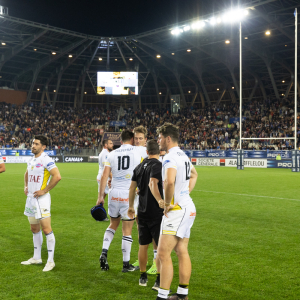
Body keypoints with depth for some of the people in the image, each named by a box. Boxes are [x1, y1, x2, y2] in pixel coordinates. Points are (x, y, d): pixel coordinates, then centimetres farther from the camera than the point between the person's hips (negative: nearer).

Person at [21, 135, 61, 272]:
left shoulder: (46, 160, -14)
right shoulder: (31, 160, 13)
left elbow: (57, 176, -25)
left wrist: (44, 190, -19)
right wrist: (26, 186, 18)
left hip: (41, 199, -9)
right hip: (30, 198, 9)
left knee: (46, 229, -6)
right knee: (34, 229, 16)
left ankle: (51, 261, 2)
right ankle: (37, 258, 28)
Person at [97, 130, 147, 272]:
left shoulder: (112, 154, 5)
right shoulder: (138, 151, -2)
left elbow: (104, 176, 2)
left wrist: (101, 195, 8)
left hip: (114, 193, 3)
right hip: (129, 194, -3)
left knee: (113, 224, 24)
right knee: (127, 230, 5)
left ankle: (104, 252, 11)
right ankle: (126, 264, 14)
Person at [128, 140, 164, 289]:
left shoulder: (139, 166, 10)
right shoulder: (157, 165, -12)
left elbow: (132, 187, 15)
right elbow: (152, 184, -29)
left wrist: (130, 206, 25)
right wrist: (160, 200, -41)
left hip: (142, 212, 7)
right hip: (156, 213, -7)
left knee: (143, 246, 16)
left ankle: (143, 277, 26)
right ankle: (159, 280, -1)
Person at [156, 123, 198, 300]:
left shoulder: (170, 157, -16)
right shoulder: (183, 155, 14)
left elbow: (169, 182, -35)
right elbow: (194, 174, 34)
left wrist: (167, 203, -20)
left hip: (177, 211, -10)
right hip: (188, 208, 10)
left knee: (163, 254, -7)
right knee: (182, 252, 13)